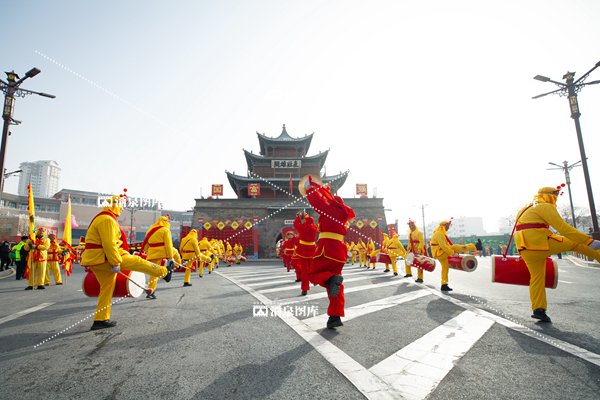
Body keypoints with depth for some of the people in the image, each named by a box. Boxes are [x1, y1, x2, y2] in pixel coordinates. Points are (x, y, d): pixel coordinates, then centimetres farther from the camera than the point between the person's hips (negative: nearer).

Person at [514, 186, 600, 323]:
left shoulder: (526, 209, 24)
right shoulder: (545, 207, -5)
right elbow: (564, 229, -14)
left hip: (527, 251, 8)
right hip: (541, 245, -8)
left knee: (537, 277, 13)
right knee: (573, 242, 13)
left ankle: (538, 310, 13)